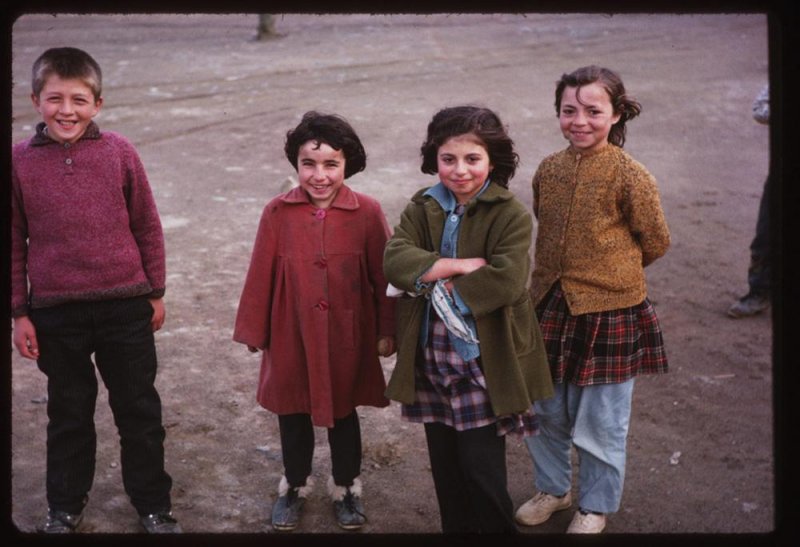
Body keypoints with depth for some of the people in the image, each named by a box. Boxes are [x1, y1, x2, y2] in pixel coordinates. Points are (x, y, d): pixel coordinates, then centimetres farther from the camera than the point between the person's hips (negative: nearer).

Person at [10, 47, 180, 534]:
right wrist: (20, 312, 2)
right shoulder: (20, 161, -5)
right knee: (68, 414, 17)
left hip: (125, 305, 0)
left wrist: (156, 292, 5)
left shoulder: (120, 152, -6)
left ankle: (153, 505, 28)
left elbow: (147, 226, 2)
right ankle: (65, 506, 34)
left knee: (140, 411, 12)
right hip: (55, 313, 0)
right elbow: (14, 242, 1)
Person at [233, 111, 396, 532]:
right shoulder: (278, 212, -9)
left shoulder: (367, 213, -11)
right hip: (291, 337, 1)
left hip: (347, 338, -1)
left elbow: (384, 275, -4)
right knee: (292, 416, 16)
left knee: (343, 415, 17)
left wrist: (387, 329, -1)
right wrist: (253, 330, 2)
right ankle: (294, 486, 38)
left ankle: (346, 488, 36)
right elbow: (261, 275, -3)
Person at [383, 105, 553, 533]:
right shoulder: (422, 208, 4)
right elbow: (395, 260, -12)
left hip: (484, 361, -4)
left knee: (481, 468, 0)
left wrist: (433, 282, -16)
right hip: (431, 358, 5)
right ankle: (455, 528, 34)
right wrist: (462, 265, -21)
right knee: (445, 467, 15)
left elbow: (505, 281, -24)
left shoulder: (512, 216, -10)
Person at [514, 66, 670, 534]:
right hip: (550, 306, 5)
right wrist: (582, 265, 11)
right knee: (544, 411, 17)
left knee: (600, 423, 9)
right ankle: (553, 489, 41)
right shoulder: (549, 169, 1)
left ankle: (595, 508, 31)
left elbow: (655, 242, -3)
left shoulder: (630, 176, -15)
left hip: (608, 311, -5)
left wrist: (614, 270, 7)